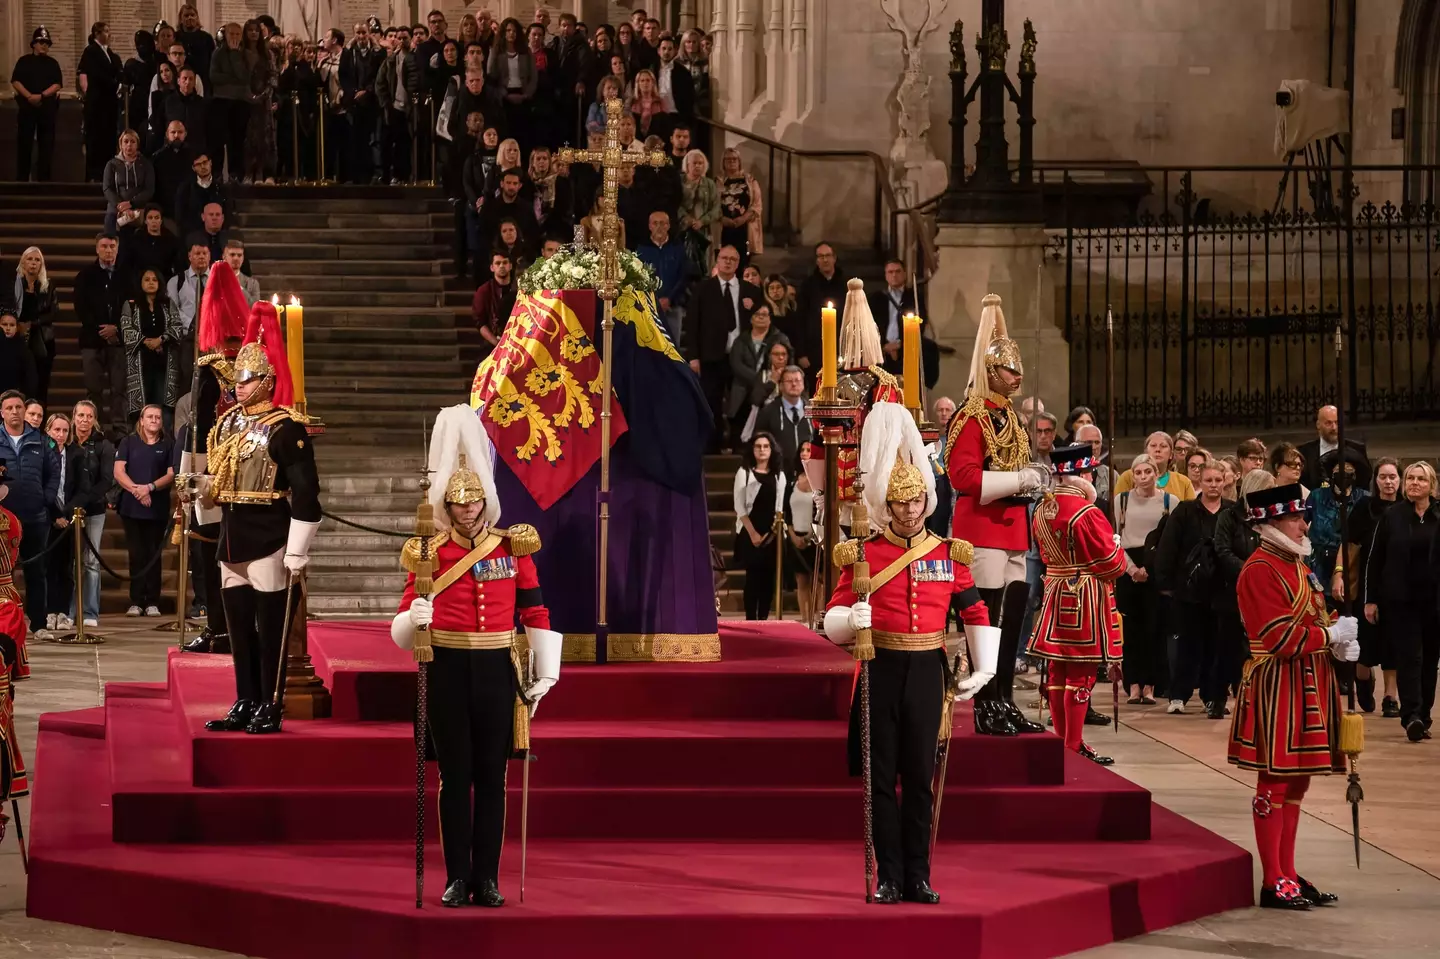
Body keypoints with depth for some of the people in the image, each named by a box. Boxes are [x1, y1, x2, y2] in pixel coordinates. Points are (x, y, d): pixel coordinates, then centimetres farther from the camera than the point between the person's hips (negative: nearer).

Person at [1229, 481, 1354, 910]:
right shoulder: (1260, 570, -16)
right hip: (1278, 686, -9)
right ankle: (1274, 883, 2)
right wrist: (1331, 635, -14)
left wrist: (1339, 643, -1)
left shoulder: (1296, 563, 14)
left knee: (1297, 779, 13)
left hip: (1308, 685, 9)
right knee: (1275, 781, -3)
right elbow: (1281, 637, -22)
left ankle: (1288, 874, 20)